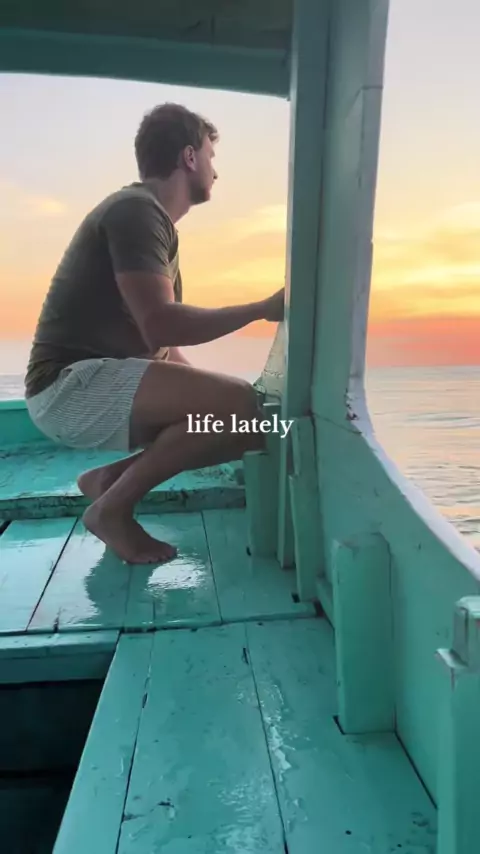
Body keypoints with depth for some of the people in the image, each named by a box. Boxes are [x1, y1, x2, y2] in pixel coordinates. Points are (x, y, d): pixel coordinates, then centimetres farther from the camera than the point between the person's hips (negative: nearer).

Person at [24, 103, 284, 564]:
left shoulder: (151, 217, 20)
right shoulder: (136, 209, -10)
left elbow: (163, 342, 20)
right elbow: (161, 325, -24)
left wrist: (202, 385, 8)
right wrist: (264, 308, -14)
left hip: (96, 385, 9)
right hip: (71, 386, -9)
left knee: (248, 419, 5)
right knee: (239, 403, -25)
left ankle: (109, 477, 5)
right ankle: (113, 506, -10)